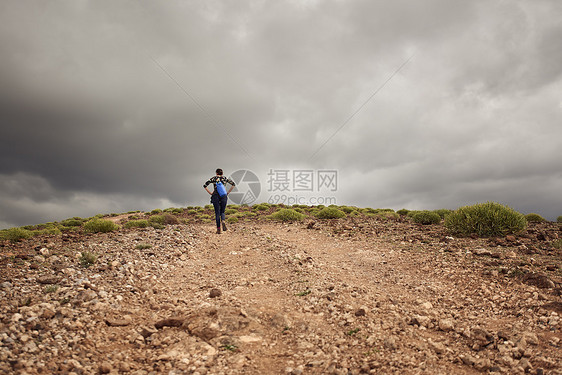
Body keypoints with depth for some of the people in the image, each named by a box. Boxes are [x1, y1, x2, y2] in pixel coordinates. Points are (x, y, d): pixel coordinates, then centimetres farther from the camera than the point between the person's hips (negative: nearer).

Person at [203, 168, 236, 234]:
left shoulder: (213, 178, 9)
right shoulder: (225, 178, 12)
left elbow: (205, 185, 2)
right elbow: (233, 184, 7)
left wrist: (210, 193, 5)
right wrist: (228, 192, 8)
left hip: (215, 196, -1)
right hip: (223, 196, 1)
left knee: (217, 213, 3)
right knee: (222, 212, 12)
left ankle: (218, 229, -4)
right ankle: (223, 221, -21)